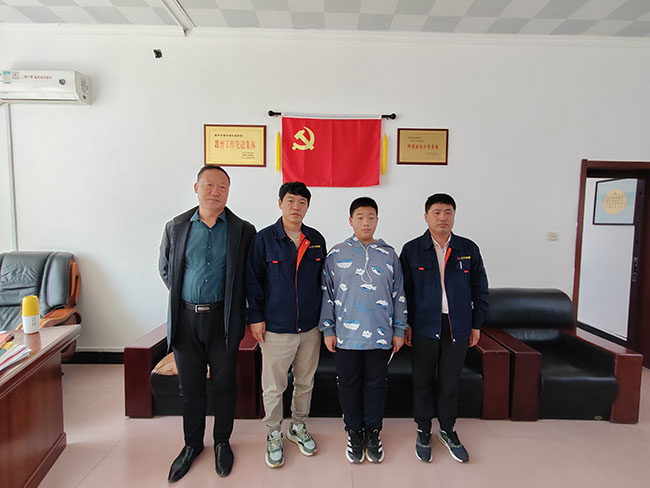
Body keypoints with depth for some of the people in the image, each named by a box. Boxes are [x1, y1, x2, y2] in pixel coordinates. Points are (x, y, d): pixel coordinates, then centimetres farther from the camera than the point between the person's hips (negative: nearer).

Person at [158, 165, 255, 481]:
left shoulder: (243, 231, -4)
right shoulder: (176, 227, 2)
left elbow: (249, 276, 3)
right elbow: (165, 269, 14)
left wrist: (232, 303, 1)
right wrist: (183, 295, 9)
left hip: (222, 319, -1)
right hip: (185, 317, 2)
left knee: (223, 384, 12)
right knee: (189, 386, 15)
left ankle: (222, 443, 34)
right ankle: (192, 444, 36)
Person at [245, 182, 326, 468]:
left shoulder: (316, 240, 4)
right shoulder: (264, 239, -7)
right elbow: (252, 280, -4)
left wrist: (323, 317, 11)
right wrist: (255, 317, -7)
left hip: (310, 327, 4)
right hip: (276, 328, -3)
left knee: (305, 382, 17)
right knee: (273, 387, 10)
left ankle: (298, 428, 39)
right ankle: (273, 435, 32)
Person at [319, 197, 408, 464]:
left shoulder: (389, 255, 5)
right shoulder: (336, 254, 1)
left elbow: (399, 295, 8)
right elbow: (327, 293, 2)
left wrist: (399, 330, 6)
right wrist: (327, 330, 0)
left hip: (381, 336, 1)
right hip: (346, 335, -1)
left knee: (376, 384, 12)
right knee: (349, 384, 11)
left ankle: (373, 432, 33)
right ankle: (354, 432, 31)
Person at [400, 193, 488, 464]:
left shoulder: (468, 249, 3)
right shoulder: (412, 250, -2)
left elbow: (480, 289, 9)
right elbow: (403, 290, -1)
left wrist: (476, 324, 7)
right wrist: (405, 324, -4)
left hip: (457, 327, 2)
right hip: (423, 327, -1)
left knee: (450, 382, 13)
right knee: (423, 381, 10)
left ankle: (448, 430, 36)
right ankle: (423, 431, 31)